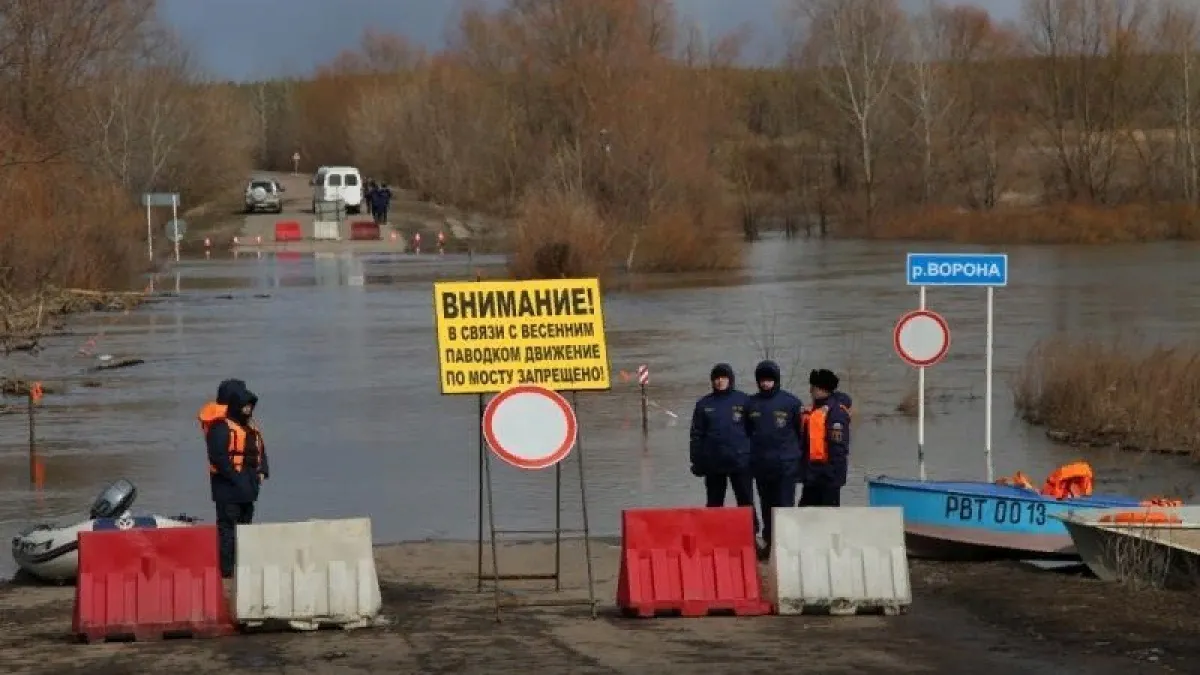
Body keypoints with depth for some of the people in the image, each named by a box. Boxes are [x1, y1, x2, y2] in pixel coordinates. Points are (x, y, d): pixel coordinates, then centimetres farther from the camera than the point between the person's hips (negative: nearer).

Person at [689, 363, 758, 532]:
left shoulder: (743, 401, 4)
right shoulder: (704, 404, 8)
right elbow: (696, 435, 8)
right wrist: (696, 461, 2)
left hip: (740, 461, -2)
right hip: (713, 464, 2)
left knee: (746, 502, 0)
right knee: (714, 504, 8)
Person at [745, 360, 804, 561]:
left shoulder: (791, 402, -2)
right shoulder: (752, 403, 7)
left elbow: (801, 431, 1)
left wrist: (798, 456, -2)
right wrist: (748, 458, 7)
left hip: (786, 464, -3)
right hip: (761, 465, 3)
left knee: (785, 506, -5)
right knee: (767, 506, 11)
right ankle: (768, 542, 18)